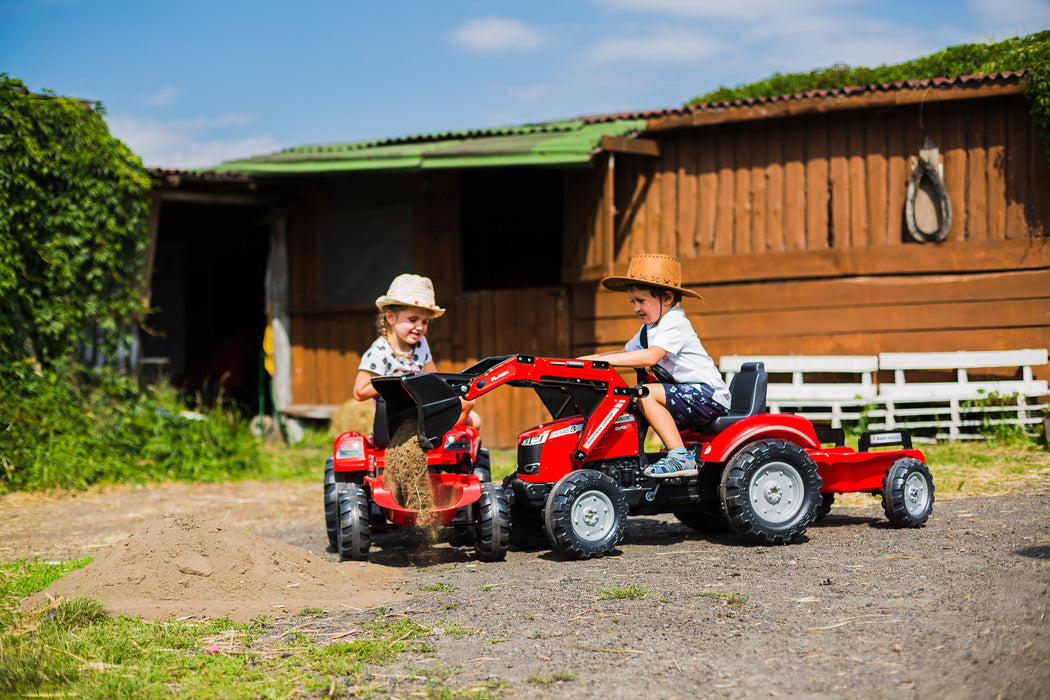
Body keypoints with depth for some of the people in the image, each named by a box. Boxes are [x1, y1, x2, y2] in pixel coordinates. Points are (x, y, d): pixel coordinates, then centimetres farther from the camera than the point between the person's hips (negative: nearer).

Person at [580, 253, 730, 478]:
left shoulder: (674, 323, -15)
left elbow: (651, 357, -29)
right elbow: (626, 353, 23)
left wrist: (604, 359, -30)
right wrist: (586, 359, 9)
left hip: (709, 395, -11)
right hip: (687, 393, 11)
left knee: (645, 394, -24)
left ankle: (680, 457, -27)